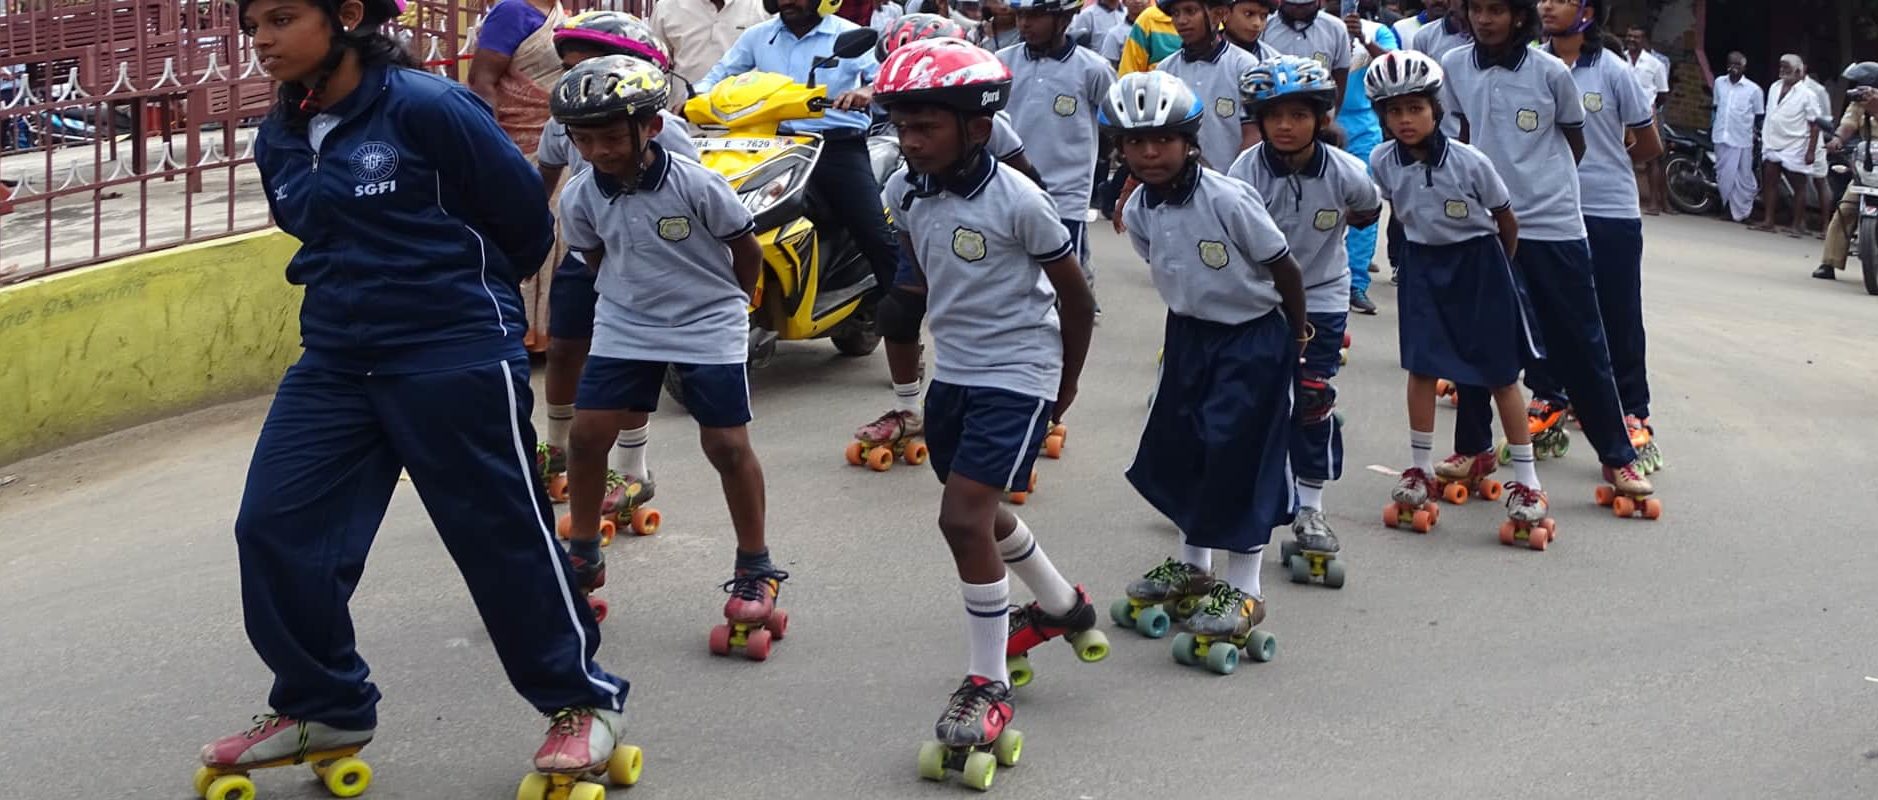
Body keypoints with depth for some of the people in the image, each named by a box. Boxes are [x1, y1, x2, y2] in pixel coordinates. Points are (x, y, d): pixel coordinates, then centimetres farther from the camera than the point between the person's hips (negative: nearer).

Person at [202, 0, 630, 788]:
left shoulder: (427, 106, -16)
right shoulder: (279, 139, 6)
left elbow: (526, 217, -6)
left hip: (457, 359, -7)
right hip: (334, 361, 7)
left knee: (502, 535, 2)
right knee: (273, 527, 3)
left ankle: (583, 701, 20)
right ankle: (321, 707, 21)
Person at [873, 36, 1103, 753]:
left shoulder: (1016, 201, -21)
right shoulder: (905, 192, -4)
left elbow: (1077, 301, -9)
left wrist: (1066, 384, 3)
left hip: (1018, 377, -7)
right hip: (952, 371, 8)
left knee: (963, 516, -17)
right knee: (978, 511, 22)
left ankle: (988, 685, -3)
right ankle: (1060, 604, 50)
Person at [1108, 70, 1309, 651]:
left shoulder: (1228, 199, -25)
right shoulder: (1139, 211, -7)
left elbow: (1284, 269, -15)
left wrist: (1296, 336, -3)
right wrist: (1195, 313, 14)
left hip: (1253, 338, -7)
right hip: (1189, 334, 7)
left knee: (1238, 456, -6)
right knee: (1174, 448, 13)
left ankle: (1243, 588, 5)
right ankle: (1193, 565, 33)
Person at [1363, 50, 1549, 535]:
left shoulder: (1470, 162, -22)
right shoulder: (1382, 162, -12)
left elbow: (1506, 221, -7)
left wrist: (1498, 269, 7)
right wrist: (1423, 242, 14)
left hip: (1478, 262, -3)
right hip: (1422, 264, 3)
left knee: (1501, 374, 3)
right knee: (1421, 367, 4)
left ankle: (1526, 480, 9)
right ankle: (1420, 467, 18)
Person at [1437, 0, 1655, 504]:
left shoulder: (1552, 73, -11)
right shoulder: (1455, 66, -3)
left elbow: (1575, 142, 5)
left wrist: (1542, 186, 10)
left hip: (1553, 228, -3)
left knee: (1579, 346, 3)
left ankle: (1617, 457, 13)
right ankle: (1474, 449, 22)